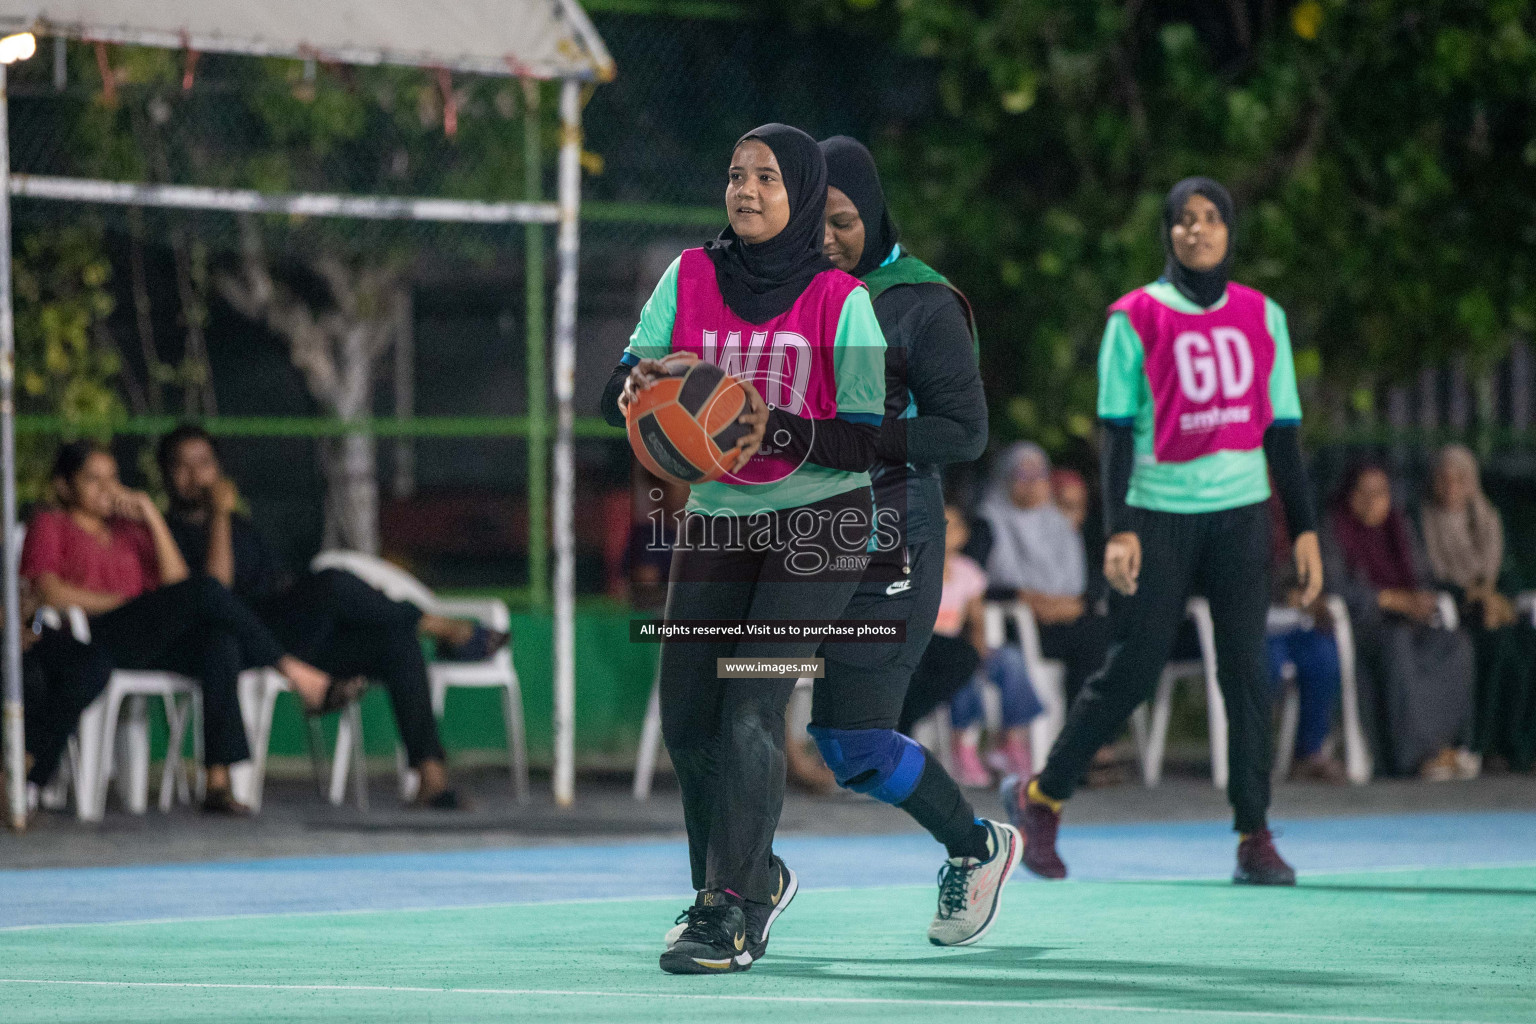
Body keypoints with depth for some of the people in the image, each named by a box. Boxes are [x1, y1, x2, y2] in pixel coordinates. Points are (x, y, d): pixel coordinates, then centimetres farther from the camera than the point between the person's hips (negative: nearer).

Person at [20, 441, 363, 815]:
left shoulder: (127, 529, 30)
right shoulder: (50, 526, 15)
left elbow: (175, 581, 13)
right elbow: (47, 591, -6)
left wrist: (151, 516, 8)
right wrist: (120, 602, -9)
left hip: (151, 648, 6)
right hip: (95, 639, -6)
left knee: (220, 643, -29)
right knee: (204, 591, -26)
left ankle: (218, 782, -39)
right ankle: (302, 678, -24)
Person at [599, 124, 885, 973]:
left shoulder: (839, 301, -9)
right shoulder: (691, 277, 1)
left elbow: (873, 441, -12)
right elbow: (617, 394, -1)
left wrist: (776, 429, -27)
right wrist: (642, 385, -25)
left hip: (819, 519, -5)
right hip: (716, 517, 5)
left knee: (750, 706, -18)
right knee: (687, 718, 5)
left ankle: (730, 917, -17)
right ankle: (753, 878, 30)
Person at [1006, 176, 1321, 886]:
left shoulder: (1262, 317, 10)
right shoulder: (1136, 318, 0)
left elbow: (1282, 431, 13)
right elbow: (1117, 432, -2)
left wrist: (1304, 528, 8)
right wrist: (1118, 530, -10)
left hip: (1241, 512, 3)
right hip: (1160, 512, -3)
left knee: (1247, 669, -5)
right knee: (1133, 670, -3)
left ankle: (1255, 839, -3)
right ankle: (1042, 796, 16)